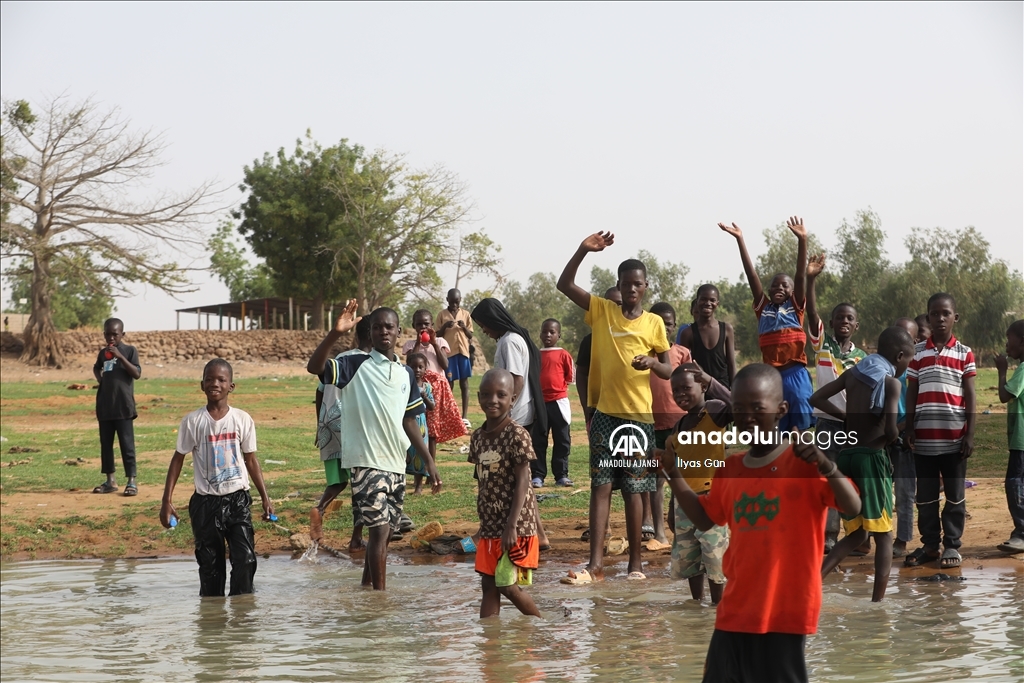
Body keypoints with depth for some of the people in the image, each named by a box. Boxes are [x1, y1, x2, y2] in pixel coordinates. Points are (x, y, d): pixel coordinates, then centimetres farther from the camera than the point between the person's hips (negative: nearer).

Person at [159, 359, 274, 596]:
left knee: (245, 557, -11)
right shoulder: (193, 421, -2)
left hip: (238, 499, 0)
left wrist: (265, 497, 9)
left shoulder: (242, 419, 1)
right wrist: (167, 500, -1)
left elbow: (251, 460, 10)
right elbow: (178, 459, 4)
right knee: (210, 562, 4)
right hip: (205, 502, 0)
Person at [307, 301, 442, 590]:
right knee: (379, 529, -13)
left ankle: (367, 587, 30)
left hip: (396, 463, 6)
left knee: (386, 531, 14)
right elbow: (314, 367, -23)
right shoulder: (356, 365, -6)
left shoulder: (406, 373, 11)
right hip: (366, 461, -6)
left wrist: (428, 460, 14)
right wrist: (335, 333, -36)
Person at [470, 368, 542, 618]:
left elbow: (522, 483, -16)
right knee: (488, 586, 6)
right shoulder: (478, 437, 7)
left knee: (507, 586, -4)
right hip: (489, 527, 7)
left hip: (515, 528, -7)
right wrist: (483, 524, 14)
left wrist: (511, 526, -20)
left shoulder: (517, 436, -14)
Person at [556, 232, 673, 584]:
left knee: (633, 489, 3)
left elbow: (668, 371, 6)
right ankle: (595, 563, -5)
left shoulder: (654, 323, 3)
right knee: (600, 486, -2)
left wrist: (652, 363, -16)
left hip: (639, 415, -1)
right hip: (604, 413, 1)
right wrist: (583, 250, -14)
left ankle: (635, 561, 10)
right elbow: (564, 284, -1)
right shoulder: (601, 310, 5)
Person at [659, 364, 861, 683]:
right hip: (734, 611, 6)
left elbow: (854, 508, -18)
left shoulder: (804, 461, -9)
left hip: (785, 611, -6)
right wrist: (672, 472, 13)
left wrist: (825, 465, -34)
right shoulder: (729, 469, 10)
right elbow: (704, 519, 23)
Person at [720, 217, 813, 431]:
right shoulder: (763, 308, 9)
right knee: (773, 429, 7)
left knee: (799, 427, 1)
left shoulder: (795, 307, 6)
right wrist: (740, 240, -2)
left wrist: (802, 240, -17)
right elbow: (751, 274, 4)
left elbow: (801, 275, -5)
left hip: (795, 374, -2)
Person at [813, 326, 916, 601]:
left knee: (857, 534, 16)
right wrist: (894, 435, 5)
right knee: (883, 536, 6)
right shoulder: (891, 382, -8)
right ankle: (878, 602, 2)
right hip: (871, 459, -6)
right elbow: (891, 430, -18)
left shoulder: (853, 373, 10)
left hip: (845, 457, 6)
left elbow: (816, 398, 11)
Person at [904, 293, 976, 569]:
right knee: (925, 495, 7)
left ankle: (952, 545, 11)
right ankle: (929, 544, 15)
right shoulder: (917, 352, 6)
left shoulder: (964, 353, 2)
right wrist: (909, 429, 1)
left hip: (954, 437, -2)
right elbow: (911, 393, 8)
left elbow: (970, 396, 1)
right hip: (924, 437, 2)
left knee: (954, 494, 5)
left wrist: (970, 434, -4)